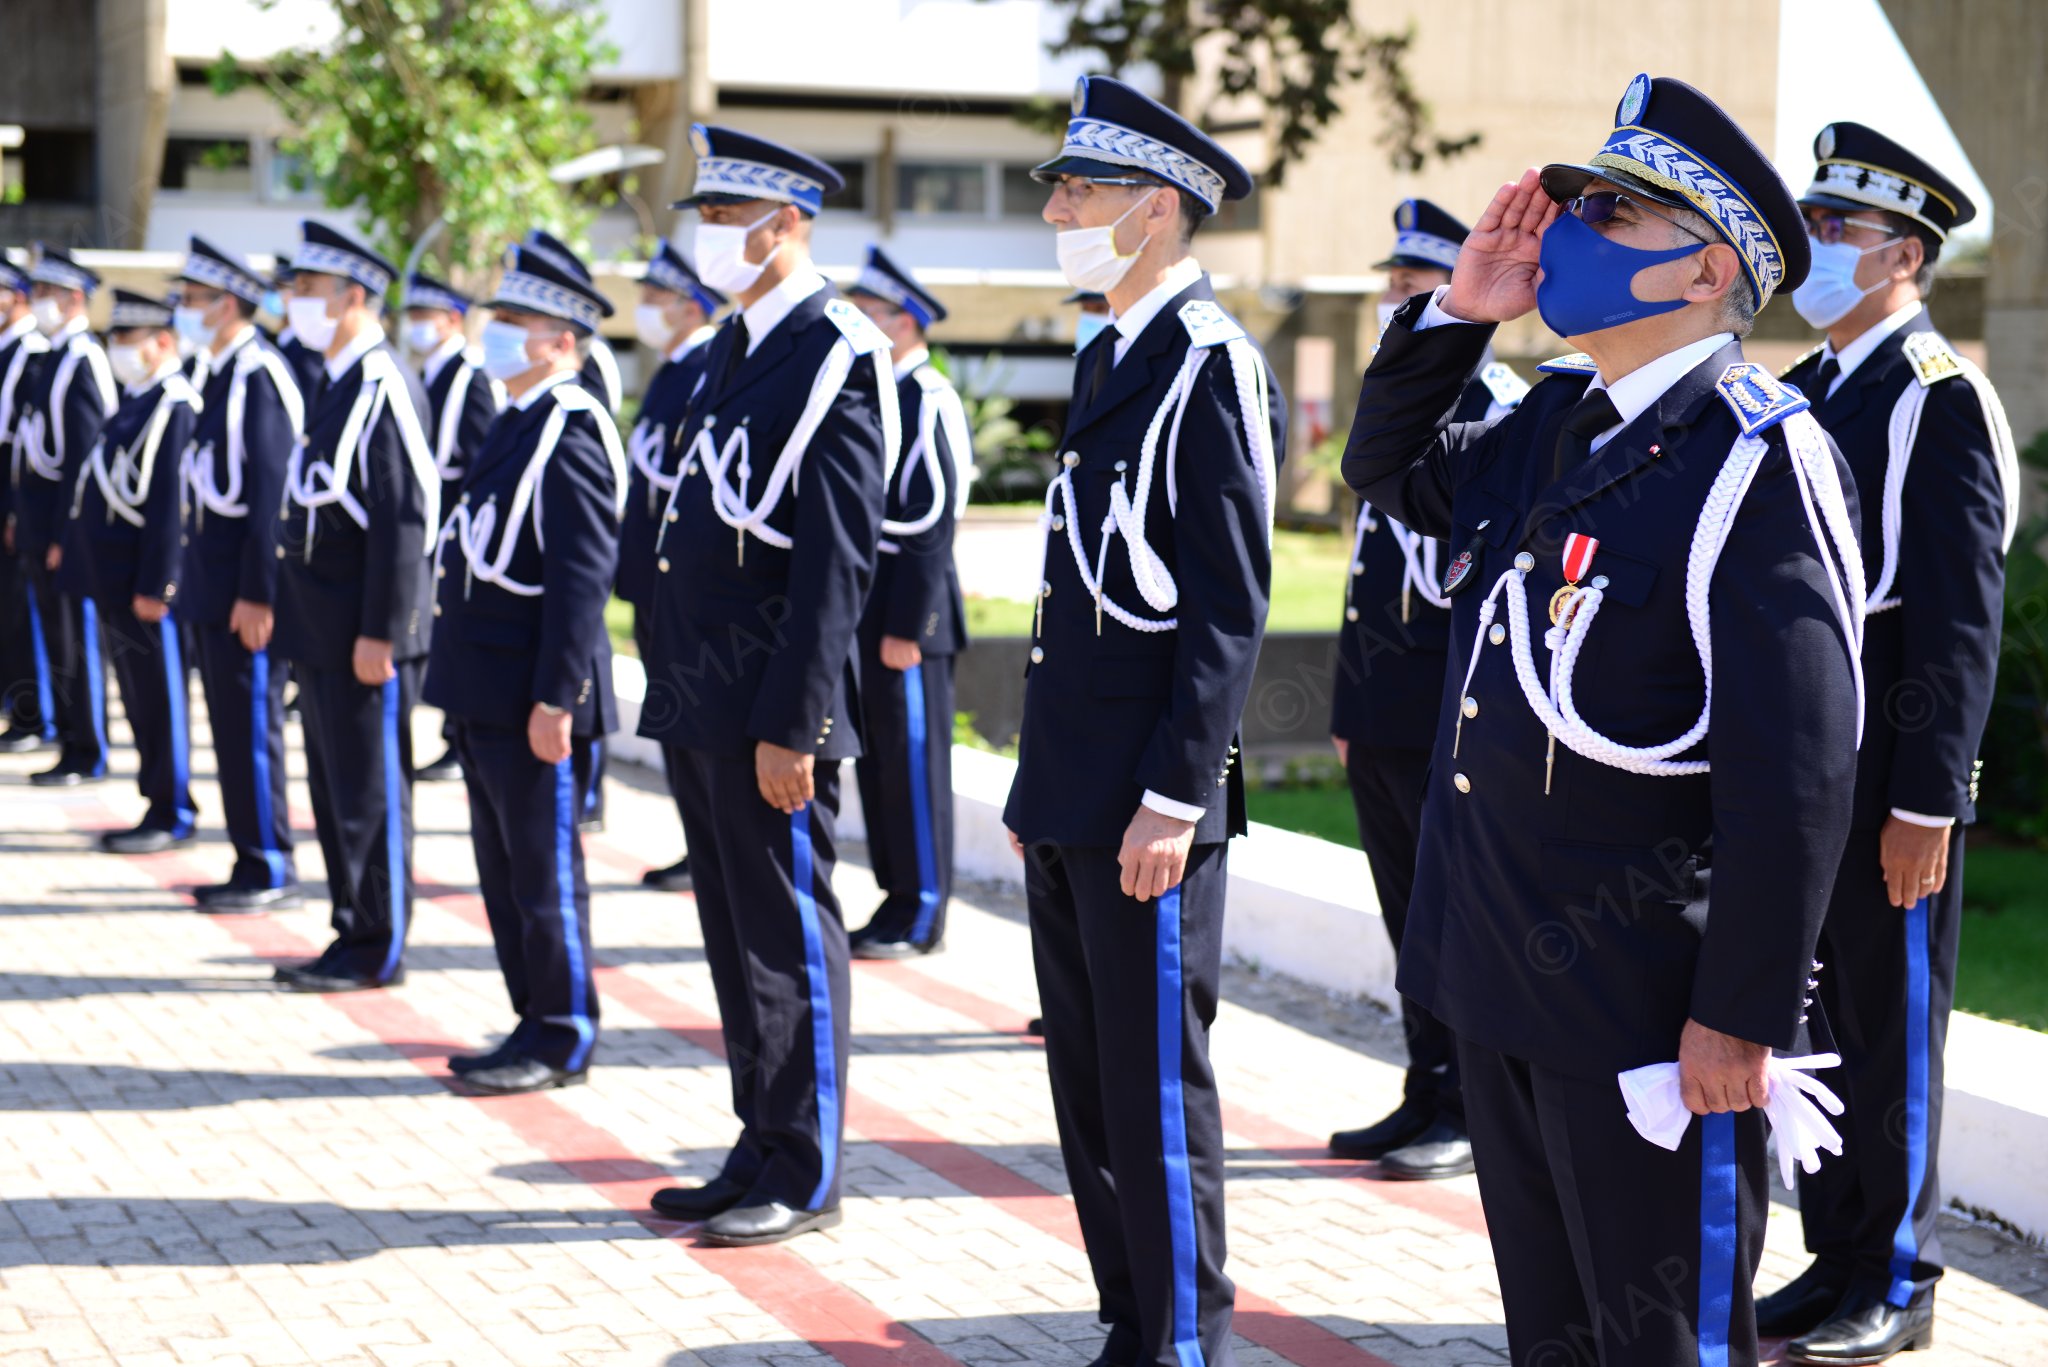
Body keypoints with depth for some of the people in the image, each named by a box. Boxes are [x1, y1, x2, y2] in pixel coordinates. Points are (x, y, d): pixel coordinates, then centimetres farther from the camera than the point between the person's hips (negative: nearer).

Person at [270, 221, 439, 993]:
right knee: (335, 788, 14)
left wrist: (379, 635, -20)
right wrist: (294, 613, 18)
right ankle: (354, 935, 23)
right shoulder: (335, 383, 13)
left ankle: (379, 951, 6)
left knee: (372, 791, -1)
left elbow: (403, 520, -19)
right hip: (321, 631, 10)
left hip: (364, 633, -10)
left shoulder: (384, 388, -16)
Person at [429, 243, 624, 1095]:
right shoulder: (516, 424, 15)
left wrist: (556, 697, -22)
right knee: (504, 869, 14)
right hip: (484, 692, 10)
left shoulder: (571, 433, -15)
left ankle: (562, 1042, 7)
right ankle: (536, 1024, 23)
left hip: (529, 693, -10)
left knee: (545, 871, -1)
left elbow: (582, 576, -20)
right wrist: (465, 684, 18)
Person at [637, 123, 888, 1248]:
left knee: (788, 938, 0)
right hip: (698, 700, 9)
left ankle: (804, 1176, 9)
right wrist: (675, 686, 16)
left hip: (768, 706, -9)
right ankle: (759, 1153, 23)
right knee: (735, 935, 14)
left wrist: (790, 723, -20)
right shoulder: (735, 348, 16)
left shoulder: (838, 358, -12)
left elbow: (837, 561, -17)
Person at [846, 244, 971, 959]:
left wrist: (905, 627, -20)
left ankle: (921, 918, 5)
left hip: (906, 612, -9)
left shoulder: (927, 401, -14)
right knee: (877, 759, 12)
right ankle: (898, 901, 20)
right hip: (862, 608, 9)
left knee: (912, 762, -2)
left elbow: (930, 523, -18)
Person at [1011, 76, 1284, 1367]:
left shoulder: (1212, 363, -12)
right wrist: (1040, 781, 18)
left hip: (1146, 801, -9)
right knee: (1090, 1085, 13)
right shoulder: (1108, 359, 15)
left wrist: (1172, 800, -20)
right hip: (1068, 796, 9)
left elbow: (1230, 607, -17)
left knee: (1156, 1089, -3)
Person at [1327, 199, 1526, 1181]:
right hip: (1385, 713, 8)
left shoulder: (1497, 407, -9)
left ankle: (1473, 1118, 6)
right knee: (1410, 915, 12)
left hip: (1453, 708, -8)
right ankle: (1426, 1100, 20)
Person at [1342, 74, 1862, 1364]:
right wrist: (1457, 312, 10)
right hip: (1507, 986, 8)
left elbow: (1795, 770, -20)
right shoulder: (1552, 426, 9)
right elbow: (1390, 469, 28)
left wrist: (1742, 1016, -21)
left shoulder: (1758, 458, -16)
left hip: (1648, 1013, -8)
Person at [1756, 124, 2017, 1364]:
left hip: (1887, 776, -8)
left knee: (1889, 1025, 2)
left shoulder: (1941, 399, -11)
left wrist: (1925, 803, -18)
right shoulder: (1804, 392, 14)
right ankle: (1836, 1260, 23)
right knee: (1817, 1016, 13)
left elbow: (1961, 620, -16)